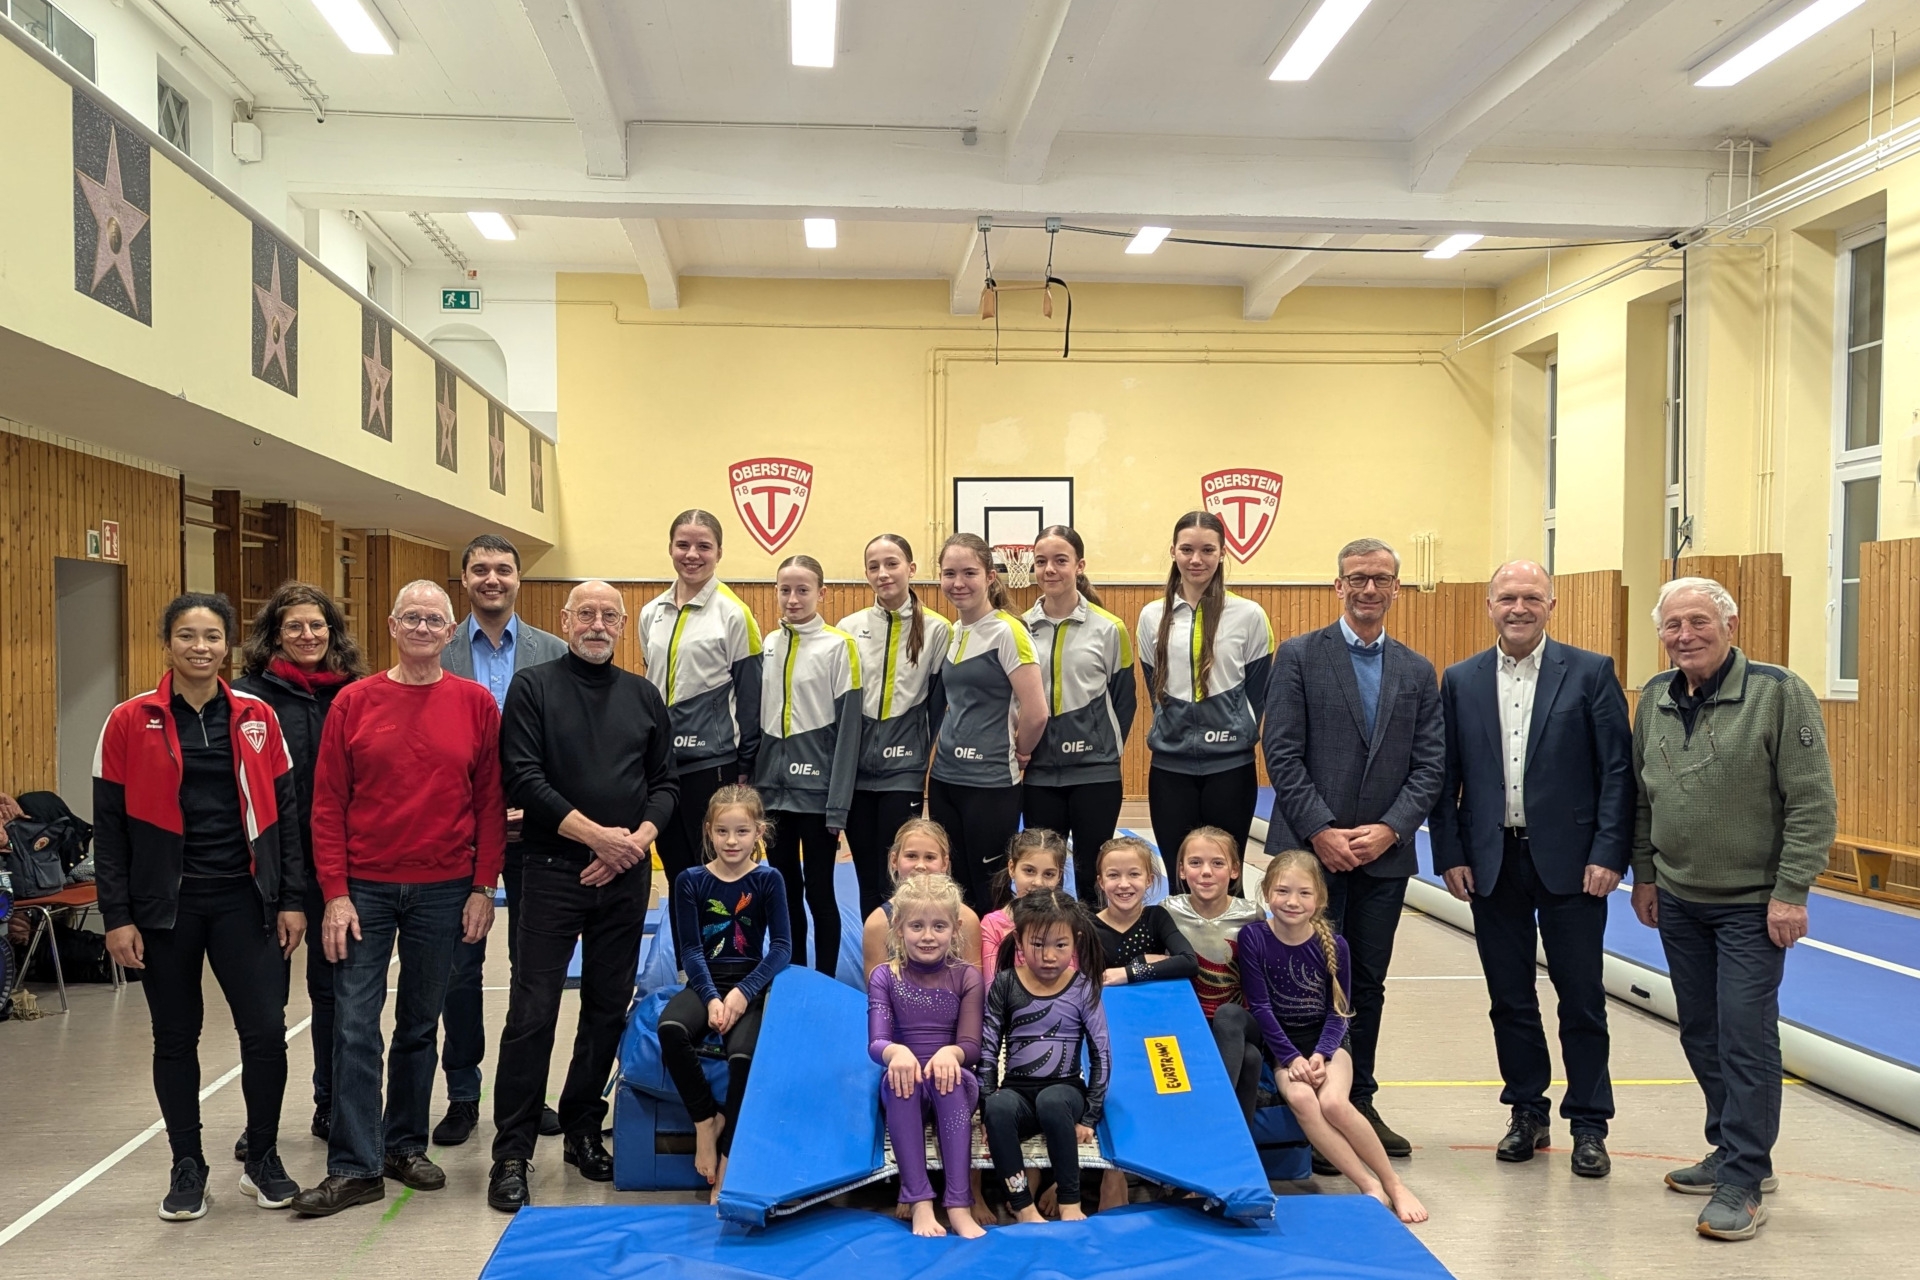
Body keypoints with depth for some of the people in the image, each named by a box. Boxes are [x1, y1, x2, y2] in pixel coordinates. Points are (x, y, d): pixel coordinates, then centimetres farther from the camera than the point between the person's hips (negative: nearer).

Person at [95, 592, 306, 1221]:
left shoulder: (258, 718, 3)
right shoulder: (130, 722, -2)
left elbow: (284, 813, 6)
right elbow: (110, 827, -1)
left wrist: (291, 899, 2)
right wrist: (117, 917, -4)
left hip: (244, 899, 1)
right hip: (166, 904, -1)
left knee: (265, 1030, -3)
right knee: (176, 1039, 9)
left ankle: (263, 1159, 17)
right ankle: (187, 1167, 25)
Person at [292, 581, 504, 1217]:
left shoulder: (477, 704, 1)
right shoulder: (354, 701, 0)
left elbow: (490, 802, 2)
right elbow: (328, 803, -1)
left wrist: (483, 887, -2)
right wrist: (335, 894, -6)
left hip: (443, 890, 1)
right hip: (365, 889, -1)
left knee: (420, 1024, 12)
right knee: (355, 1026, -2)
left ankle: (405, 1145, 26)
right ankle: (355, 1168, 6)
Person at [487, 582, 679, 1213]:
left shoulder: (644, 697, 11)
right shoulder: (533, 687, -1)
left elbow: (665, 782, 10)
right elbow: (522, 778, -10)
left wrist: (638, 840, -9)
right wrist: (597, 835, -16)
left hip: (627, 876, 4)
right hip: (554, 871, -4)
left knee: (609, 1009, 11)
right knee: (533, 1012, -3)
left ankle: (583, 1132, 25)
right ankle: (512, 1153, 6)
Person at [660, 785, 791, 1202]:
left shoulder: (768, 880, 0)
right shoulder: (690, 881, 2)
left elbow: (781, 947, -5)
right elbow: (690, 949, -2)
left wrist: (743, 993, -18)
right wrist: (711, 998, -17)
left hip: (750, 983, -1)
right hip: (705, 981, 1)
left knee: (743, 1055, -30)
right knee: (671, 1028, -32)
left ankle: (727, 1160, -13)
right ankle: (706, 1120, -10)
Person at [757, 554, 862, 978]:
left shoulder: (839, 646, -7)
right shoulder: (767, 646, 8)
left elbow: (847, 729, -10)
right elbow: (756, 721, 11)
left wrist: (838, 807, -13)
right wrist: (751, 786, 6)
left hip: (817, 790, -5)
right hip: (774, 789, 5)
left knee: (818, 890, 3)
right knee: (785, 889, 13)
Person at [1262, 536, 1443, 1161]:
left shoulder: (1417, 671, 10)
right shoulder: (1300, 656, -1)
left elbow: (1431, 765, 5)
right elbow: (1282, 754, -7)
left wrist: (1389, 829, -9)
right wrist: (1322, 832, -13)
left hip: (1384, 853, 4)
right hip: (1311, 849, -3)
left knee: (1368, 985, 12)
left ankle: (1359, 1104, 23)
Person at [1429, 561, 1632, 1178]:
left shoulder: (1591, 672, -2)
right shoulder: (1460, 681, 6)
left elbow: (1618, 769, -4)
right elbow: (1445, 778, 6)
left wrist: (1608, 853, -10)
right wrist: (1450, 854, 0)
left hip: (1569, 860, -2)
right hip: (1492, 861, 3)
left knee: (1582, 999, 5)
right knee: (1510, 999, 11)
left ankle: (1589, 1125, 18)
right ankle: (1526, 1113, 25)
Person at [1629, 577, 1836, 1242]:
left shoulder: (1779, 692, -13)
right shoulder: (1655, 698, 5)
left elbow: (1812, 803, -14)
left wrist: (1791, 893, -17)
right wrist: (1644, 874, 12)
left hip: (1753, 905, -6)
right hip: (1678, 900, 6)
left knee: (1746, 1037, -5)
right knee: (1702, 1033, 14)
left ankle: (1741, 1184, 4)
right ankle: (1733, 1152, 29)